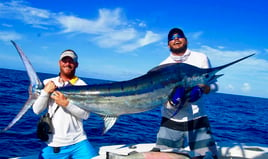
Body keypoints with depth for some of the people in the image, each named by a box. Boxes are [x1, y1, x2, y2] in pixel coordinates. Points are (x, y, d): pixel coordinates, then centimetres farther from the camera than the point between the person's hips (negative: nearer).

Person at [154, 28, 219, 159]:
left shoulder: (201, 58, 6)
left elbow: (213, 85, 5)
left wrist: (200, 89, -17)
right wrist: (173, 99, -25)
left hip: (197, 119, 0)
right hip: (171, 120, 0)